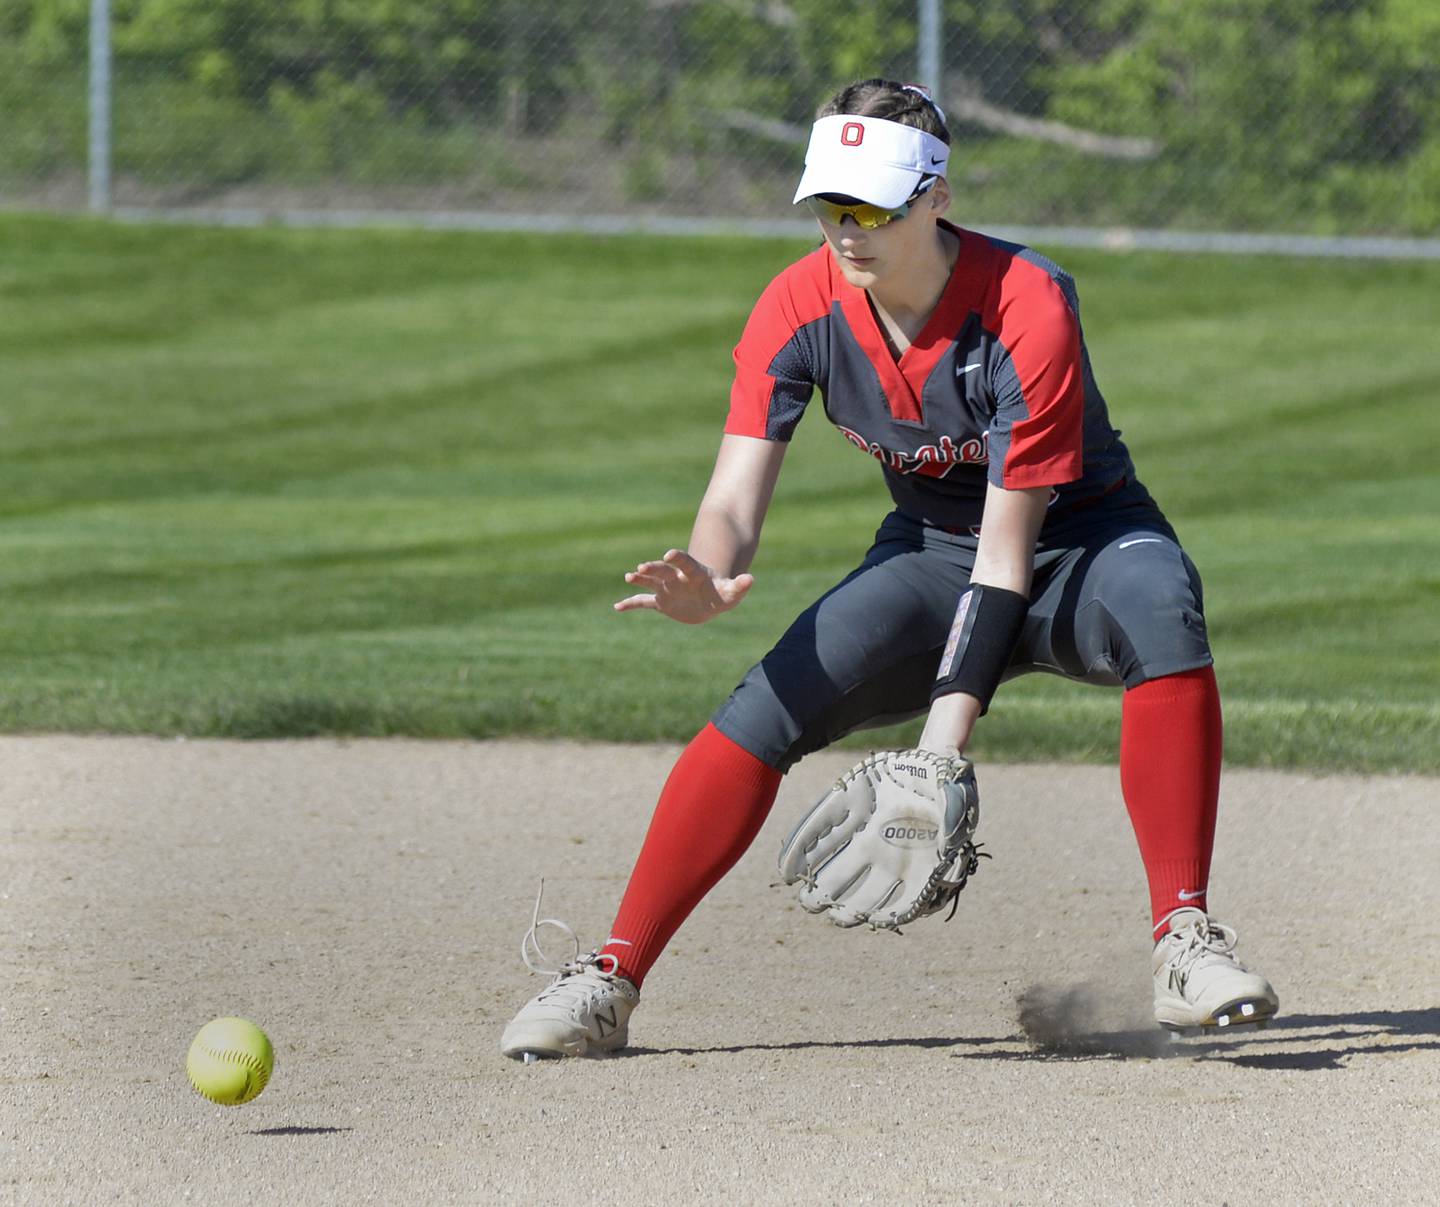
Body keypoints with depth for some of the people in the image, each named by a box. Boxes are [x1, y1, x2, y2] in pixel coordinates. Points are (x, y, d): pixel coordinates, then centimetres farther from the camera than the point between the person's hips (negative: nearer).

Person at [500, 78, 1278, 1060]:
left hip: (1081, 536, -4)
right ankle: (610, 982, -8)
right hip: (930, 553, 4)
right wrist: (711, 582, -46)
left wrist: (950, 722, -36)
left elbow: (1010, 545, -28)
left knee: (1161, 609, -37)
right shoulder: (801, 307, -16)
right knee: (765, 710, -16)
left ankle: (1185, 942, -34)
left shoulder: (1029, 306, -29)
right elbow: (736, 499, -20)